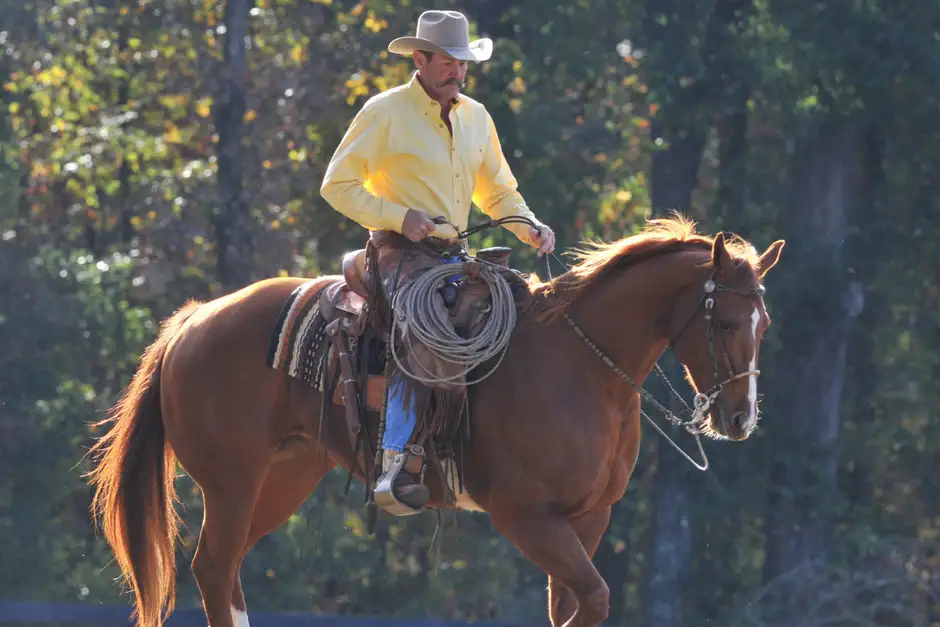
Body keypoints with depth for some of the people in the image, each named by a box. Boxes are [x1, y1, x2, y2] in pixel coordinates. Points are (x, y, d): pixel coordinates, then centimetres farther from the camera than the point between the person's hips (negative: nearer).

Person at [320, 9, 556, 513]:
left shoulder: (476, 118, 16)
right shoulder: (385, 112, -3)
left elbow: (498, 192, 26)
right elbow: (338, 185, -5)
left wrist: (529, 228, 5)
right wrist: (399, 217, -17)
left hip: (453, 255, 7)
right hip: (402, 251, -7)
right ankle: (398, 467, -34)